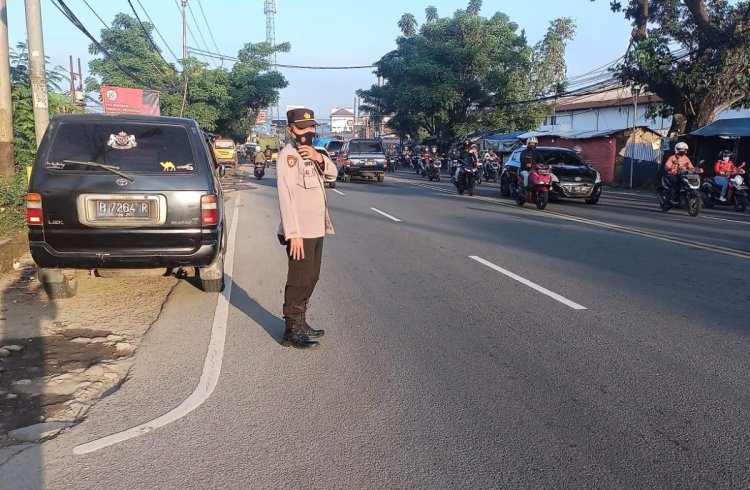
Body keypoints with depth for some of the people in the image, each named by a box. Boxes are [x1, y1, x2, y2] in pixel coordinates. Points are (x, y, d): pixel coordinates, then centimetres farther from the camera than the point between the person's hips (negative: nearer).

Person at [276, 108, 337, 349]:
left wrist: (318, 157, -13)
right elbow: (286, 195, -21)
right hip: (300, 233, -9)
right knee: (299, 281, -3)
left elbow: (332, 174, 9)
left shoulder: (310, 152, 13)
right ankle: (291, 331, 7)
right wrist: (294, 234, -26)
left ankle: (300, 323, 28)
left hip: (316, 230, 9)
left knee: (310, 279, 16)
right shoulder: (289, 154, -15)